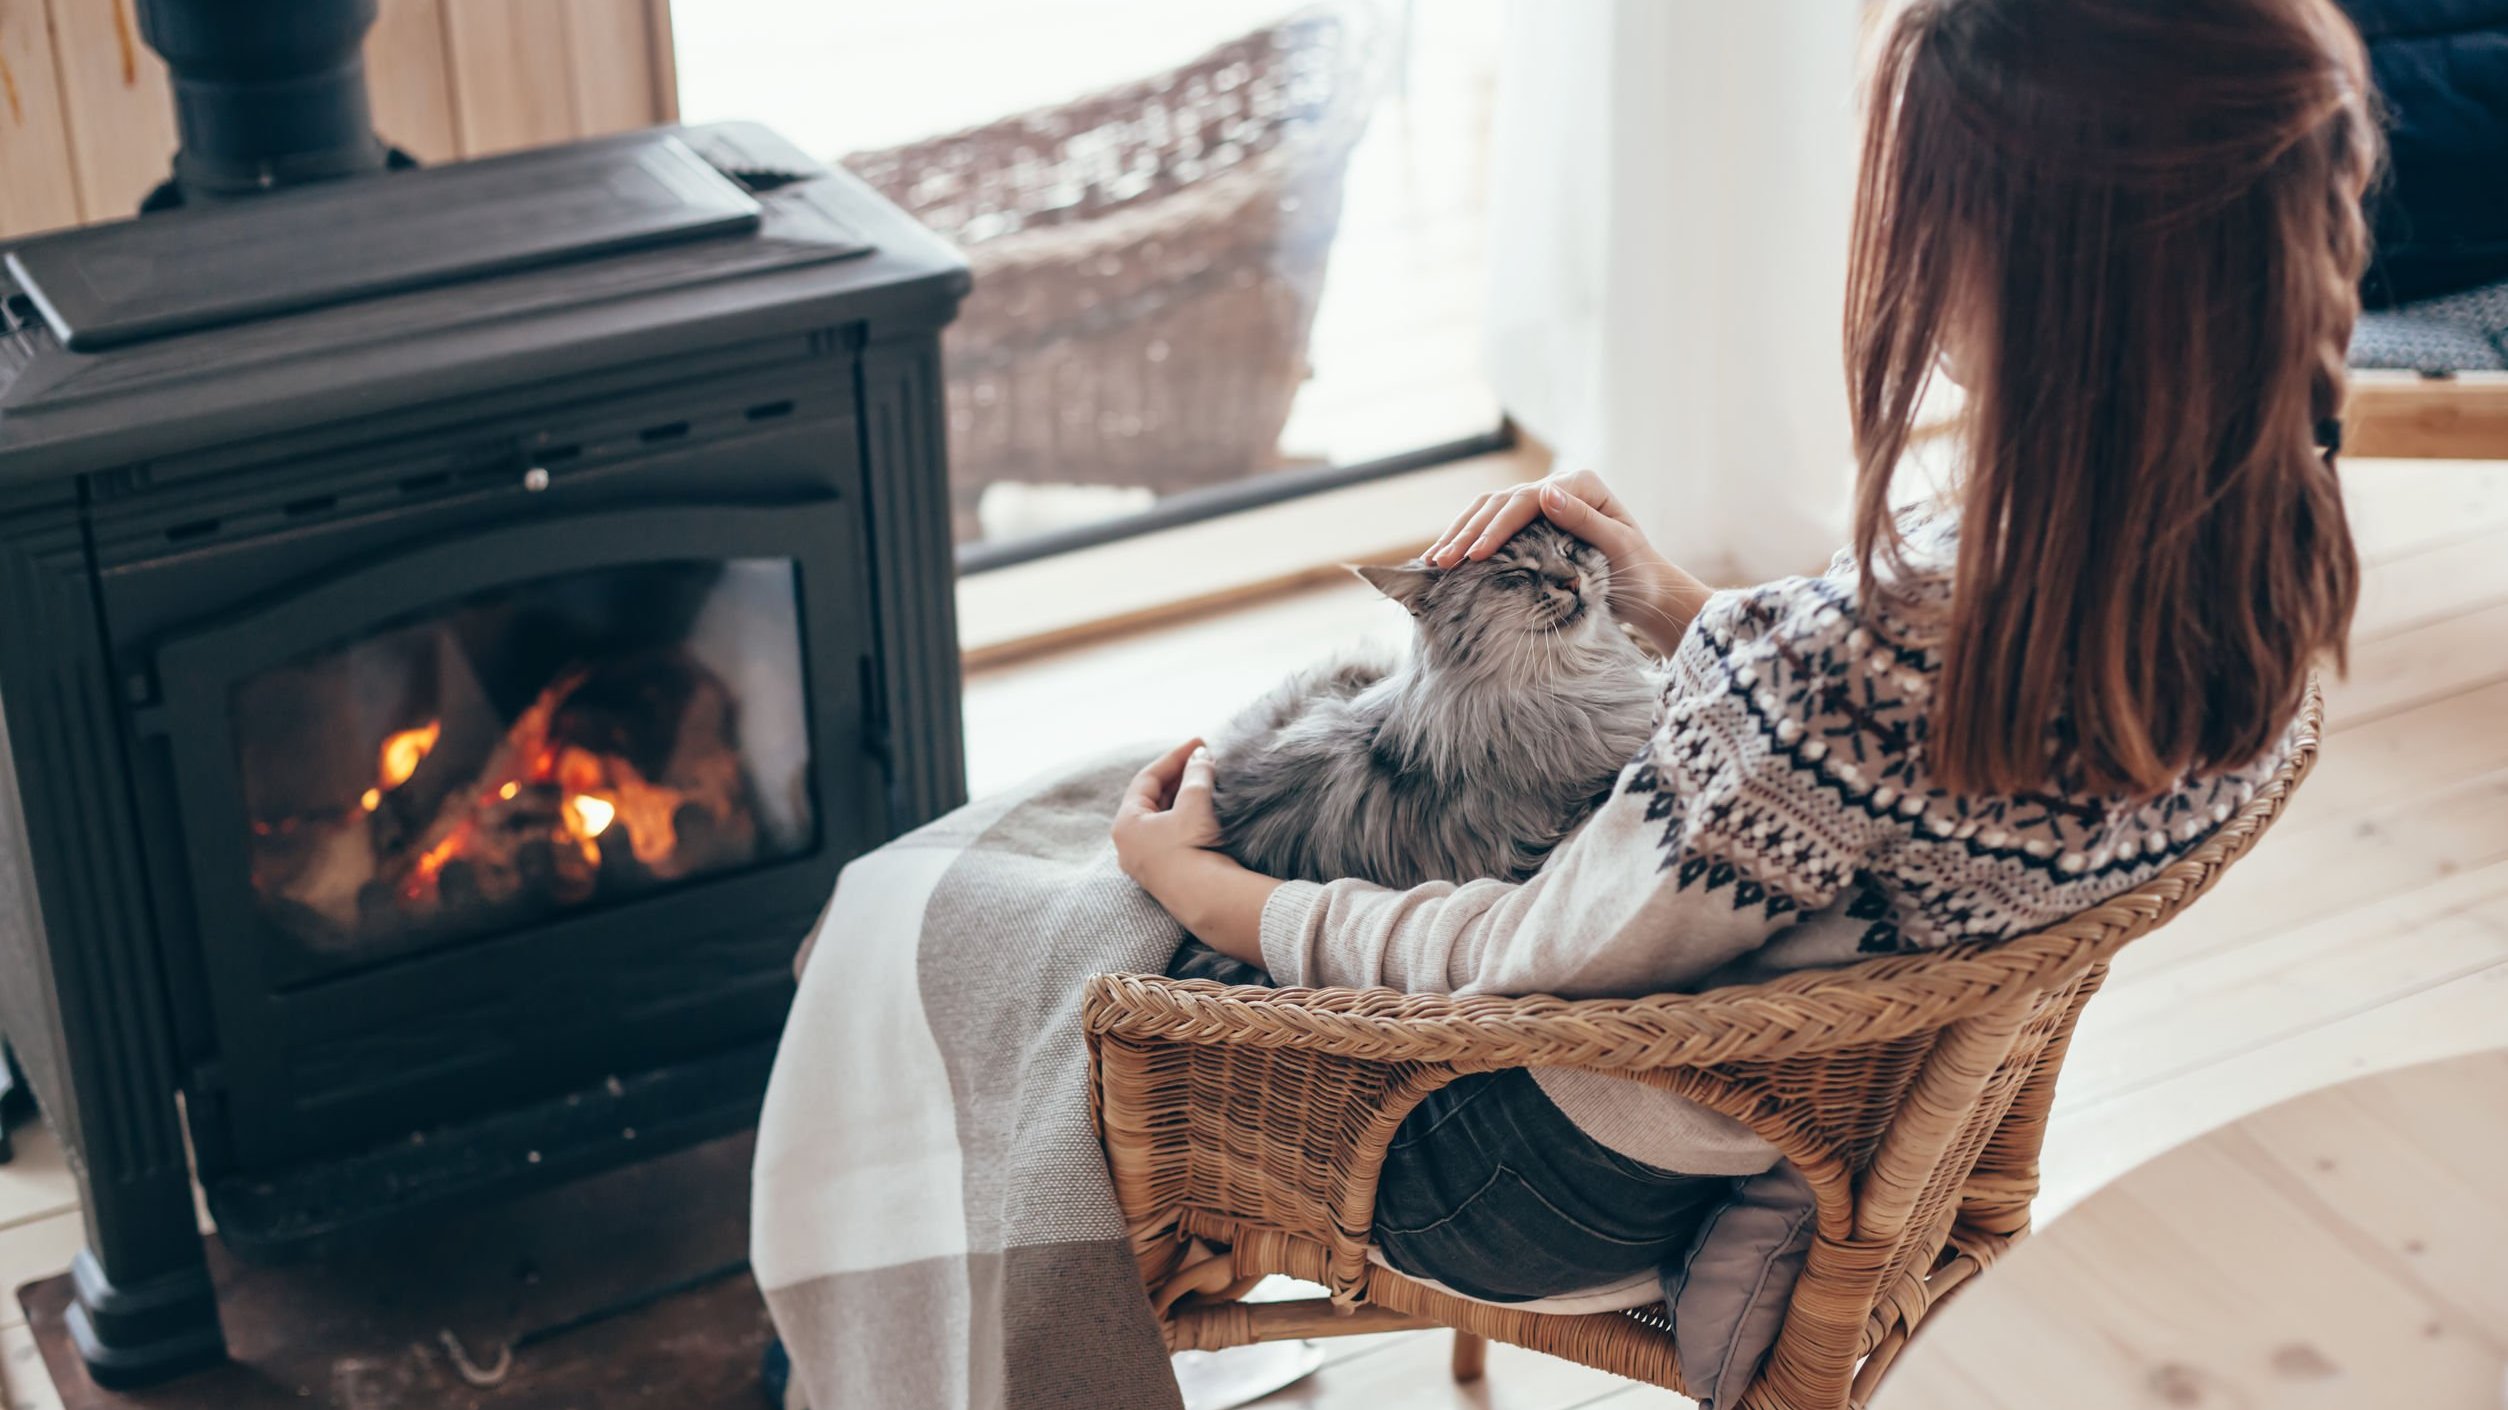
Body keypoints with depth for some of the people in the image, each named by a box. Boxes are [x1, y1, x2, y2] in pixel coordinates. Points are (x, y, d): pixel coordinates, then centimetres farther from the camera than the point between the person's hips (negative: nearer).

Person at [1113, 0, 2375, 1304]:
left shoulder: (1853, 672, -42)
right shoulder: (2274, 557, -18)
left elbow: (1519, 966, -24)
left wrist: (1200, 886, -8)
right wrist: (1682, 612, -1)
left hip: (1578, 1191, -7)